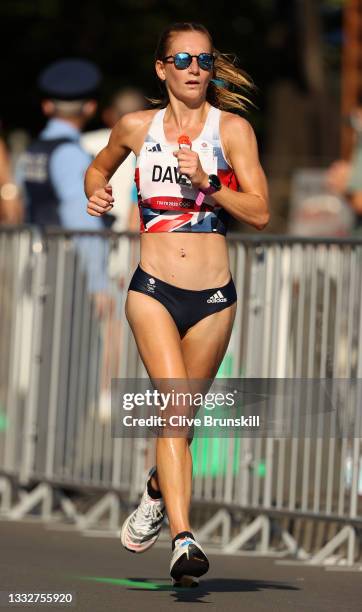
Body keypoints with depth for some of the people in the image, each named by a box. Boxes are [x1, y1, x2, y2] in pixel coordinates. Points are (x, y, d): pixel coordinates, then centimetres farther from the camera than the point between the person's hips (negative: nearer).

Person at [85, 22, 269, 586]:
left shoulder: (233, 129, 0)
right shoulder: (136, 128, 5)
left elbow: (260, 212, -5)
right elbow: (99, 166, 27)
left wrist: (207, 183, -18)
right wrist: (97, 193, 6)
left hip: (214, 297, 1)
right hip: (154, 290, -1)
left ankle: (157, 491, 44)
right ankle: (184, 540, -27)